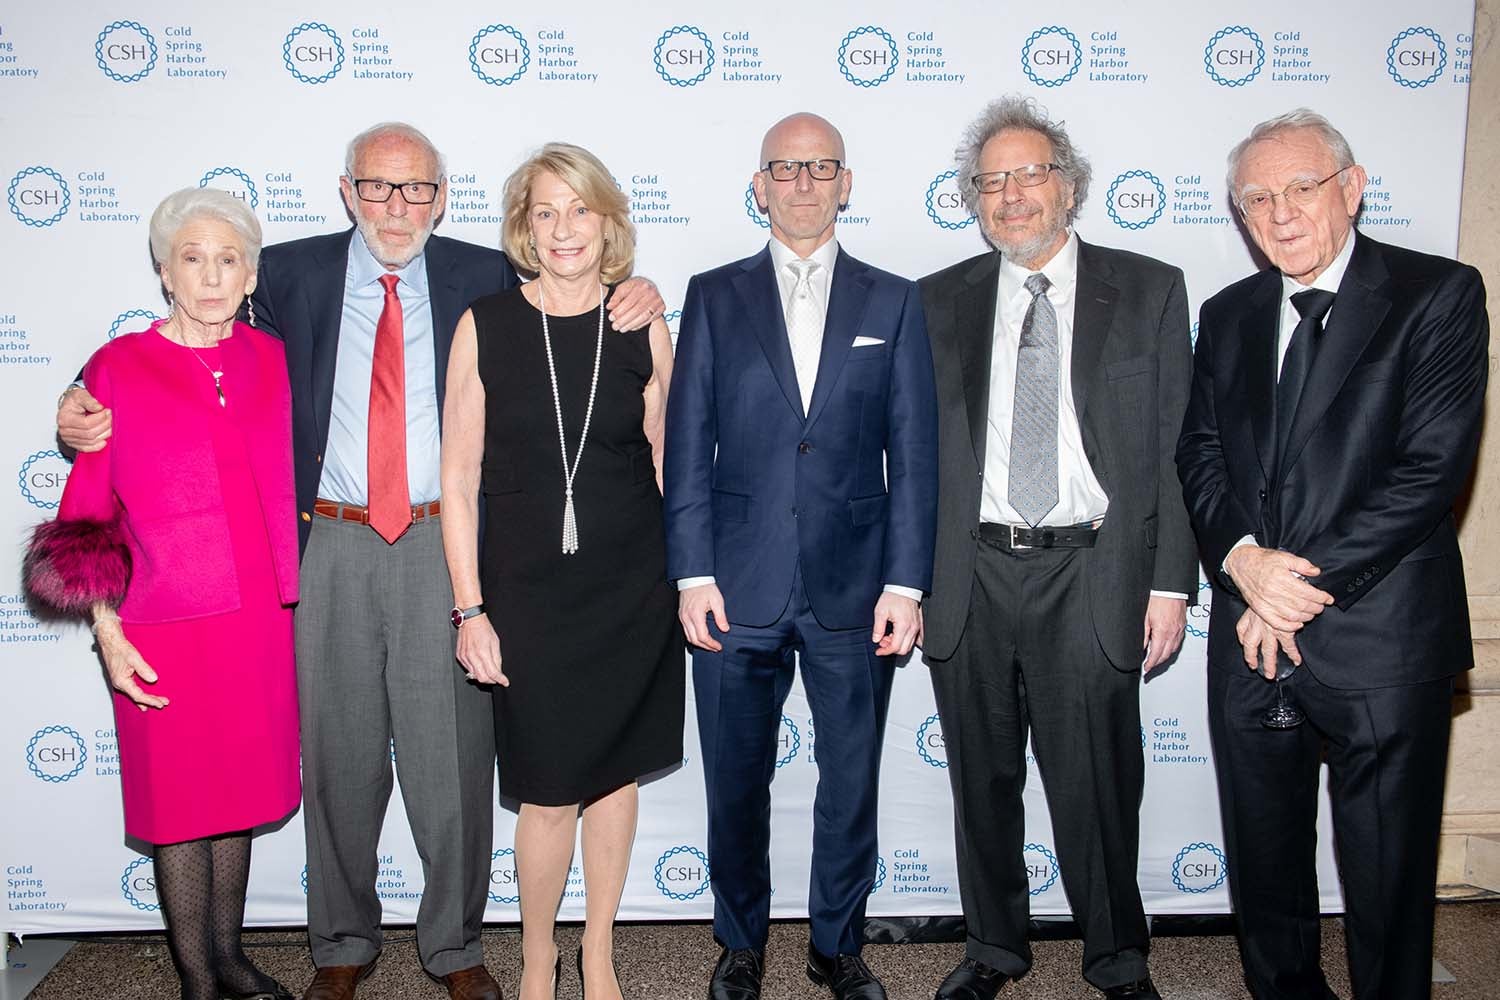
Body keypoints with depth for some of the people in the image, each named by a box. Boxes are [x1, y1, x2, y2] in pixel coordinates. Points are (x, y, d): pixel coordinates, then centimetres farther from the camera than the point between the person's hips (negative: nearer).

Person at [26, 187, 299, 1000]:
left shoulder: (270, 358, 4)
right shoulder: (118, 368, -6)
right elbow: (86, 514, -3)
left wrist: (289, 594, 9)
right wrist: (107, 630, -9)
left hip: (260, 620, 4)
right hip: (167, 629, -3)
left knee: (240, 791, 16)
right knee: (180, 804, 8)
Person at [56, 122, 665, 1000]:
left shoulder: (485, 279, 4)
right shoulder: (290, 276, 5)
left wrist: (637, 299, -10)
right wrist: (92, 410, -7)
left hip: (448, 547, 0)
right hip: (331, 548, 1)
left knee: (454, 755, 6)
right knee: (339, 757, 12)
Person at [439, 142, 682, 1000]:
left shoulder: (644, 330, 0)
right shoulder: (485, 326, -4)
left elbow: (666, 464, 7)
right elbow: (459, 480, -3)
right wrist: (471, 608, -6)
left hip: (632, 593, 2)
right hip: (528, 596, -1)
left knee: (615, 771, 13)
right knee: (549, 793, 3)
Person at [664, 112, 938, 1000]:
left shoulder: (893, 301, 7)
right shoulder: (714, 296, 6)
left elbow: (914, 455, 3)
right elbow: (688, 447, 2)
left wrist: (906, 583, -4)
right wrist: (693, 573, -5)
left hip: (854, 589, 1)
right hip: (740, 587, 0)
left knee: (852, 783, 11)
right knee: (737, 782, 11)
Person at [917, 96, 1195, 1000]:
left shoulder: (1149, 291, 4)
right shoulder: (940, 303, 8)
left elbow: (1176, 447, 2)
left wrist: (1171, 583, -4)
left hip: (1092, 575, -2)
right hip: (969, 579, 2)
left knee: (1097, 784, 5)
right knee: (983, 781, 14)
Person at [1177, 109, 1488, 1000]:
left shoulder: (1440, 294, -4)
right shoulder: (1228, 317, 11)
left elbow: (1433, 466, -13)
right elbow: (1200, 456, 6)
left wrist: (1305, 583, -15)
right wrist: (1243, 559, -13)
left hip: (1380, 646, -4)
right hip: (1252, 638, 5)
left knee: (1388, 879, 9)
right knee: (1264, 863, 18)